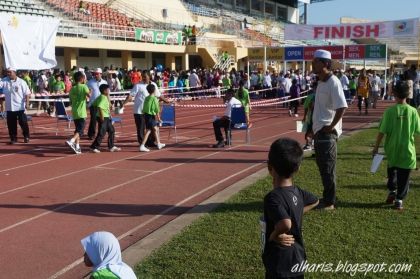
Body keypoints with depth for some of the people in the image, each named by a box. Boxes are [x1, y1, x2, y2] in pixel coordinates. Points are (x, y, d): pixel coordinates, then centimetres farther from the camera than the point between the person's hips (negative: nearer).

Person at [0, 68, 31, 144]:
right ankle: (13, 138, 18)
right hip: (9, 107, 3)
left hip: (20, 106, -3)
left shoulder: (21, 82, -4)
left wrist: (27, 102, -12)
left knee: (23, 122, 2)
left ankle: (26, 137, 18)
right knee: (11, 123, 7)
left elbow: (27, 93, -5)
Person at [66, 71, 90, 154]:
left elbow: (71, 100, 15)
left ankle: (77, 146, 15)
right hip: (81, 112, -7)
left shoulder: (72, 88, 11)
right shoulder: (83, 86, -7)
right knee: (80, 129, -6)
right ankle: (71, 141, -28)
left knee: (78, 129, 16)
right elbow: (89, 95, -22)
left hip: (74, 112, 7)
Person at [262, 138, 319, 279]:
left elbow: (285, 224, -41)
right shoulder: (296, 191, -1)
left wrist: (274, 235, -22)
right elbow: (315, 201, 20)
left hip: (280, 265, -8)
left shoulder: (273, 197, -25)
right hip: (297, 260, 8)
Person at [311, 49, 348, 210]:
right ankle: (326, 198, 28)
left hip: (327, 132, -9)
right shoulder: (321, 82, 12)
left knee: (328, 168, -1)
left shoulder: (333, 82, -16)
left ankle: (329, 202, 9)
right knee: (322, 166, 16)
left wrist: (331, 126, -19)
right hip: (319, 130, 9)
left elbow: (342, 107, -23)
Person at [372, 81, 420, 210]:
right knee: (404, 176, 8)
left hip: (392, 149, 0)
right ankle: (399, 200, 10)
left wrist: (376, 147, -2)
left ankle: (392, 190, 18)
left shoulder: (390, 111, -11)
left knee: (392, 170, 25)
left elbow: (382, 131, -11)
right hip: (407, 150, 0)